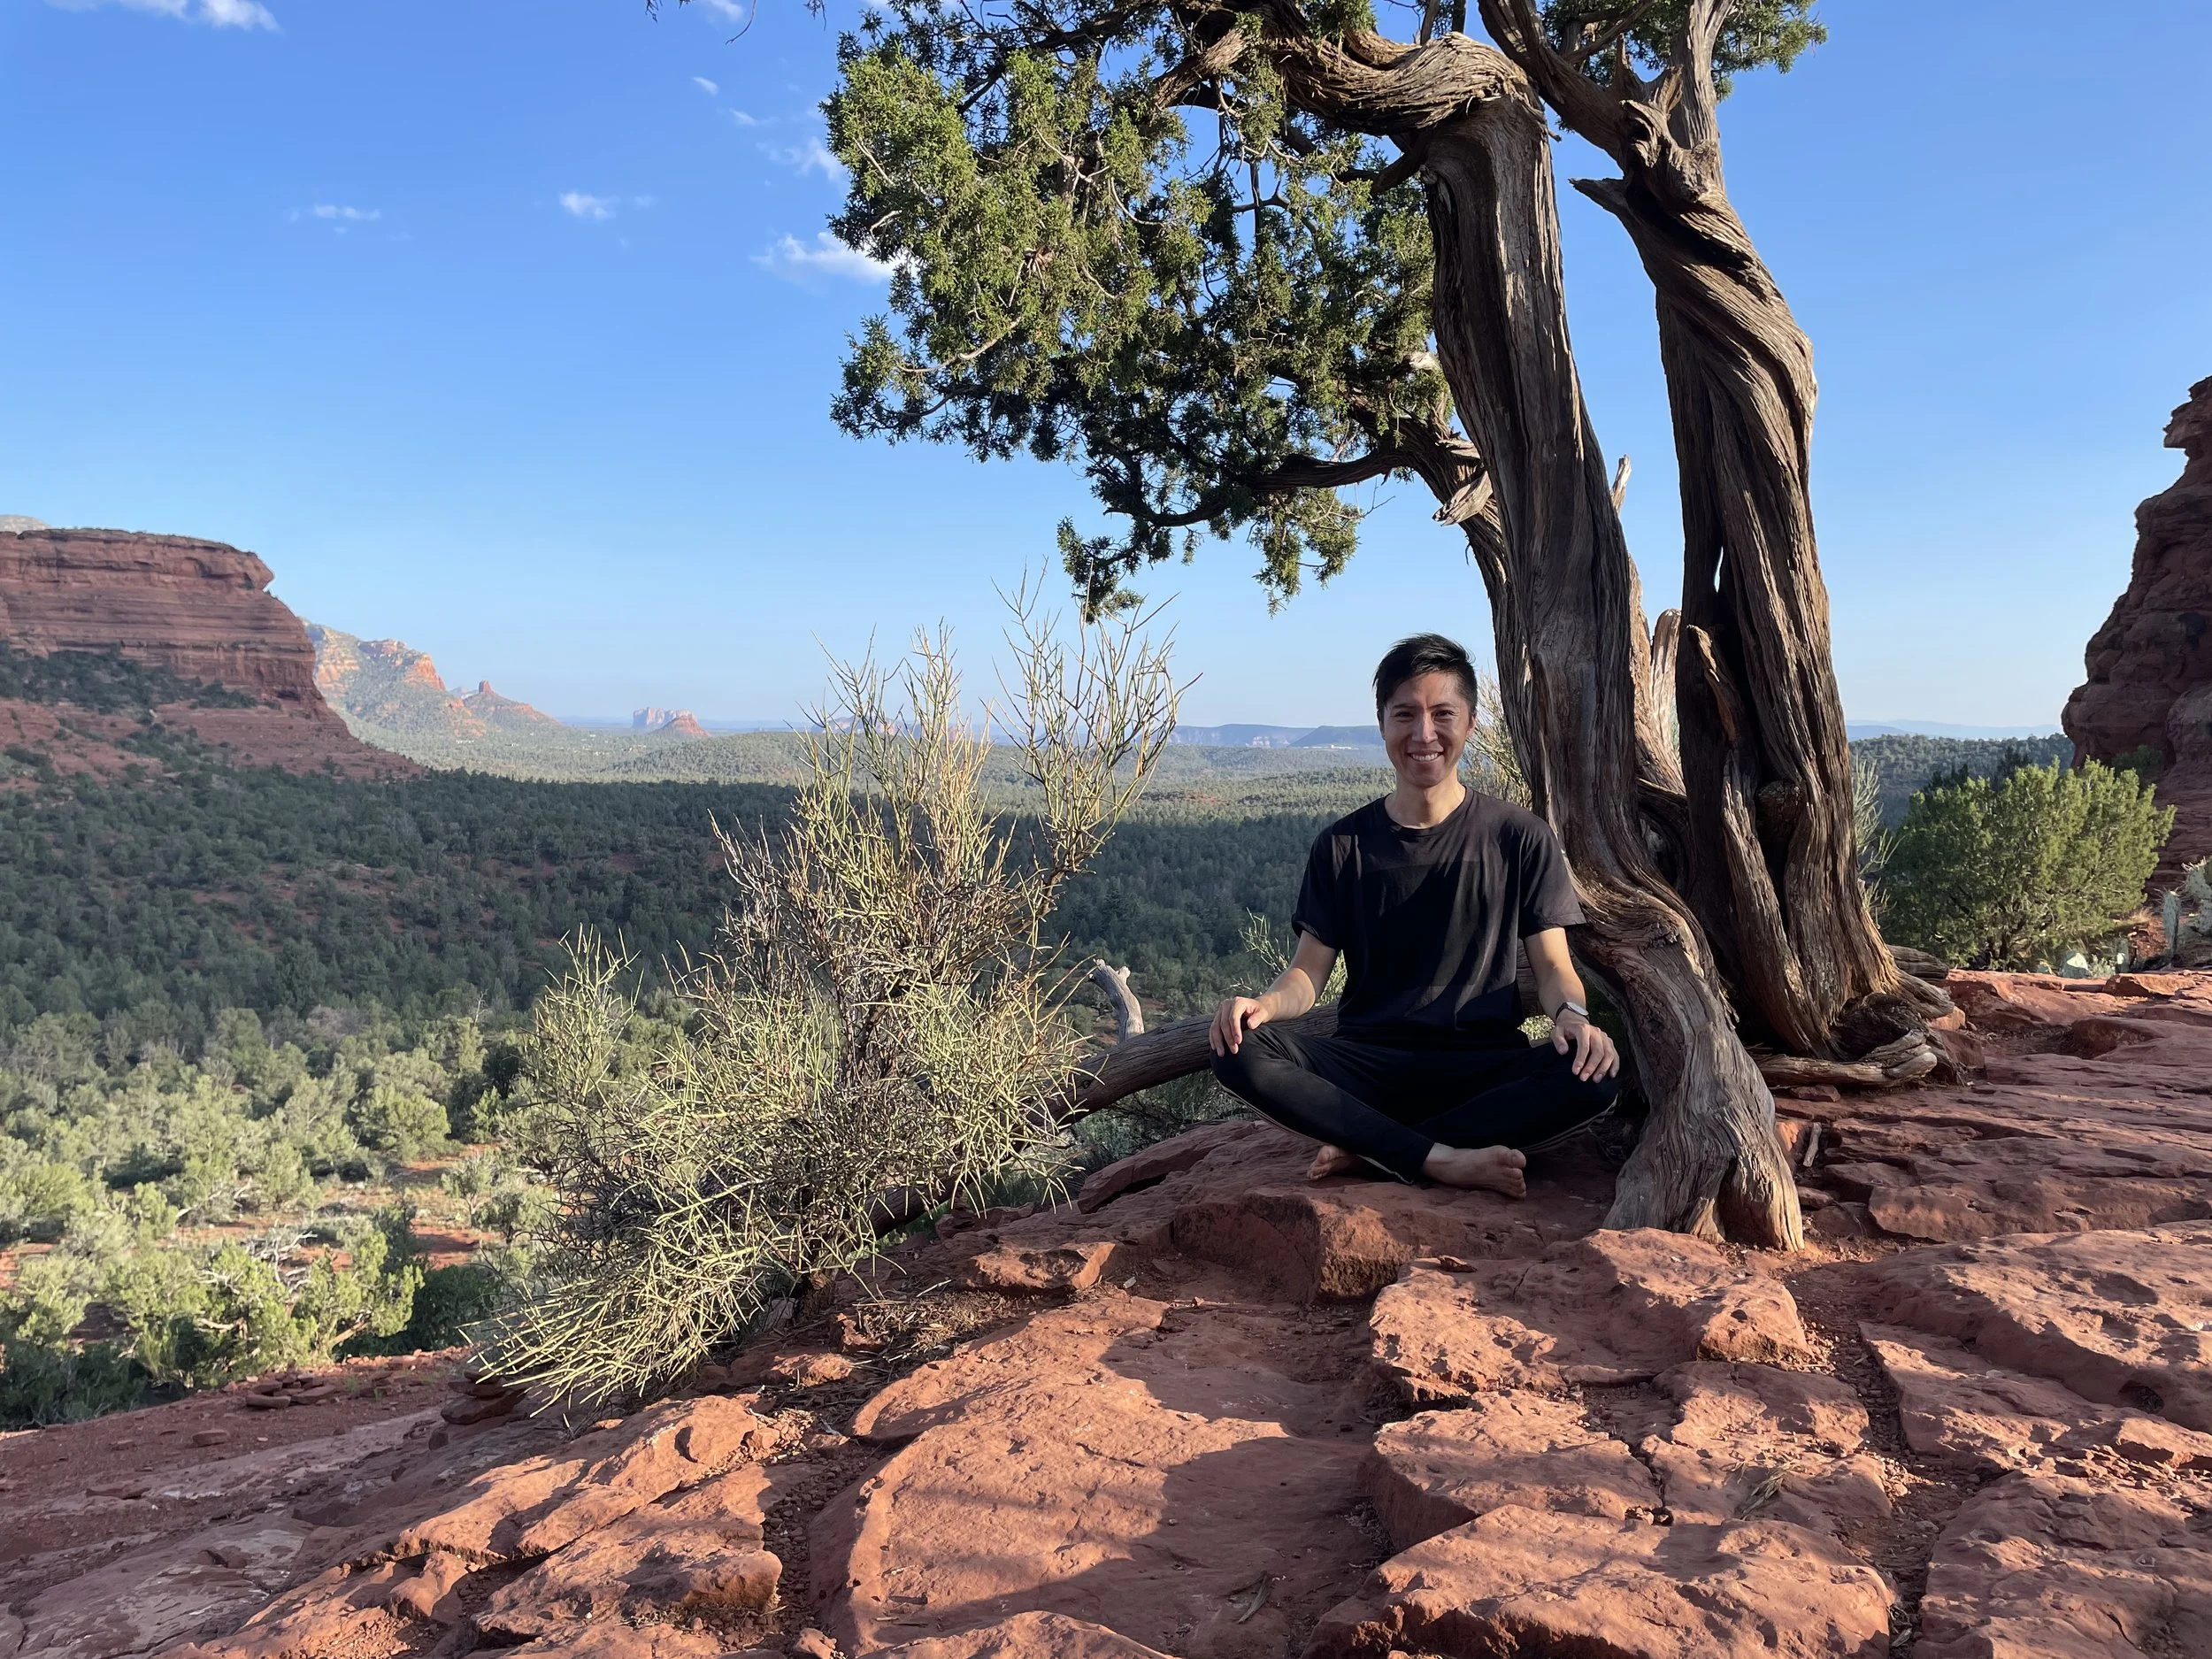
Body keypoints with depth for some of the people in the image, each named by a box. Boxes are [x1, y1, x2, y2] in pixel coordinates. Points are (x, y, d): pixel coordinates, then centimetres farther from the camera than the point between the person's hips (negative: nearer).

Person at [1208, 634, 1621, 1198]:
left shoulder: (1520, 838, 5)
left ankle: (1369, 1147, -24)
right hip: (1368, 1062, 0)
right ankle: (1446, 1161, -27)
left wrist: (1572, 1014, -19)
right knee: (1241, 1051, -27)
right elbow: (1310, 971, 5)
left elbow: (1553, 965, 5)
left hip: (1483, 1066, 0)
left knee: (1594, 1076, -31)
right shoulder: (1343, 846, 7)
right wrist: (1264, 1003, -19)